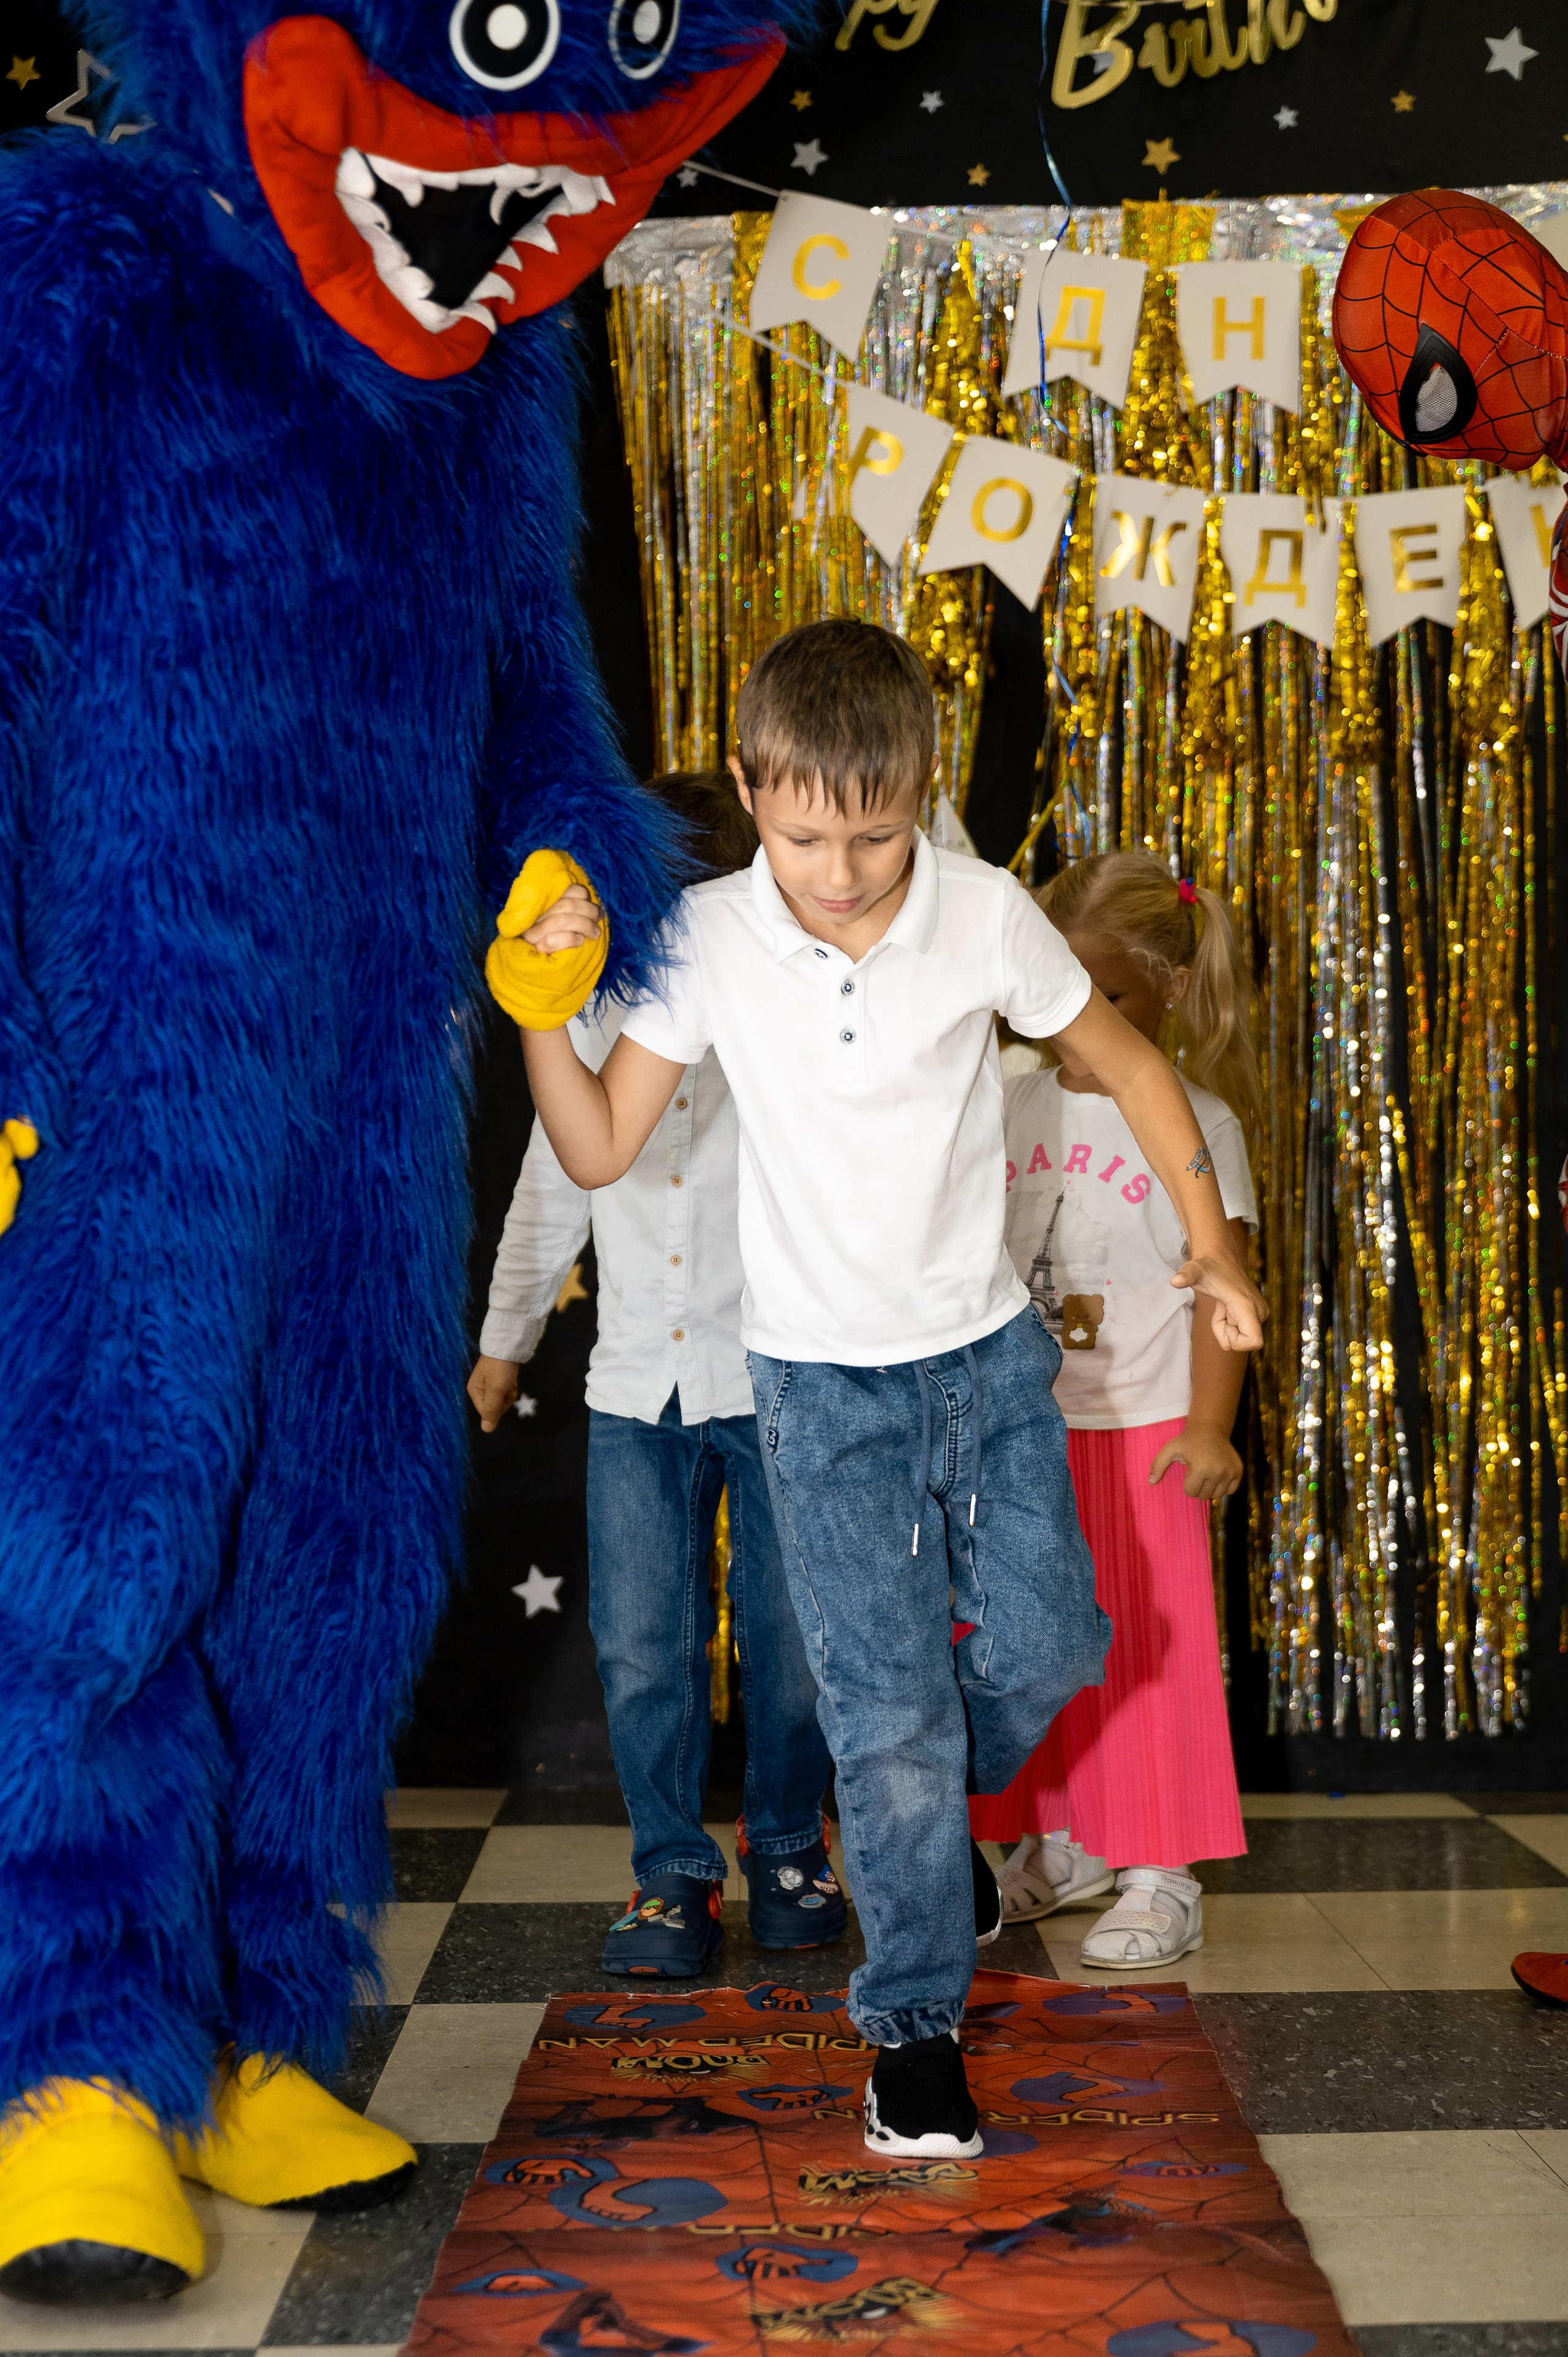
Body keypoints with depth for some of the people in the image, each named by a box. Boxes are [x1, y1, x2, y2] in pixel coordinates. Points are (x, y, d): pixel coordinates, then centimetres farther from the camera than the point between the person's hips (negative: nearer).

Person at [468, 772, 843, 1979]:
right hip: (638, 1383, 3)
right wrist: (506, 1337, 24)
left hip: (778, 1379, -2)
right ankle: (674, 1874, 17)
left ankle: (789, 1845, 29)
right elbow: (553, 1186, 18)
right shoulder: (595, 1017, 7)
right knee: (642, 1645, 1)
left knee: (790, 1634, 6)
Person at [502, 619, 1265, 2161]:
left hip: (989, 1354, 2)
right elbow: (600, 1150, -6)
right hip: (823, 1383, -2)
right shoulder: (704, 939, -12)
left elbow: (1123, 1059, 3)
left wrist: (1210, 1233, 0)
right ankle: (915, 2025, 15)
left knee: (1045, 1647, 6)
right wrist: (542, 1009, -21)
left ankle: (933, 1817, 41)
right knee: (889, 1711, -3)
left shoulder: (986, 916, -12)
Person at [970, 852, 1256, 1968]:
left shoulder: (1195, 1121, -6)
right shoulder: (1013, 1104, 6)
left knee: (1145, 1645, -1)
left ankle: (1163, 1879, 8)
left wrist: (1210, 1426, -15)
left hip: (1141, 1430, -4)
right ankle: (1061, 1844, 25)